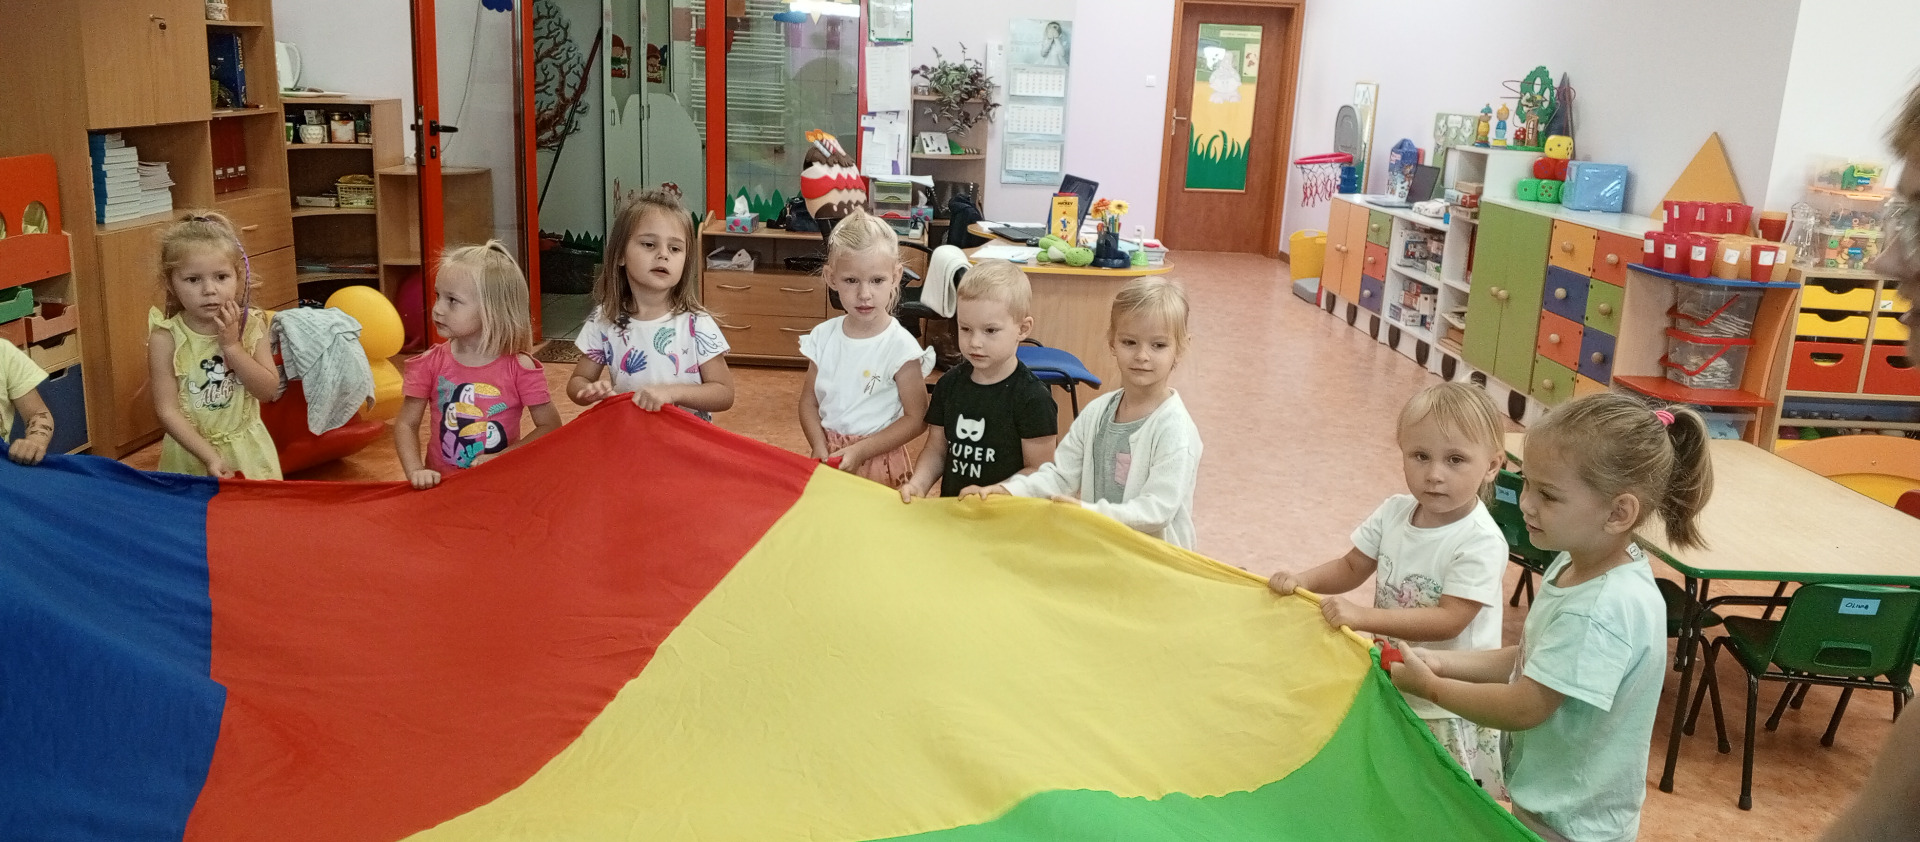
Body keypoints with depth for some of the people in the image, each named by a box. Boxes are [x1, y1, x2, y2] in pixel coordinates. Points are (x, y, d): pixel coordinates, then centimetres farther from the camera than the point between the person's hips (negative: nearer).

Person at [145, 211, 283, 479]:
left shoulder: (251, 325, -6)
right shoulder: (165, 338, -13)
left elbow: (269, 391, -12)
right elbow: (167, 411, -13)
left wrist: (231, 345, -20)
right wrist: (210, 456, -21)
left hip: (248, 451, 2)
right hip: (190, 453, -2)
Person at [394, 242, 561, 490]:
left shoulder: (518, 367, -6)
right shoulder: (431, 364, 1)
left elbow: (550, 426, -2)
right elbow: (406, 424, 5)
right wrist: (416, 472, -12)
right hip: (441, 483, 2)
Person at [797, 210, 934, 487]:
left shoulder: (900, 346, -15)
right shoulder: (823, 336, -1)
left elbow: (916, 418, -12)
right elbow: (809, 401, 5)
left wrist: (860, 451, -16)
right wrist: (821, 450, -11)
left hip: (877, 461, -4)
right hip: (828, 458, 4)